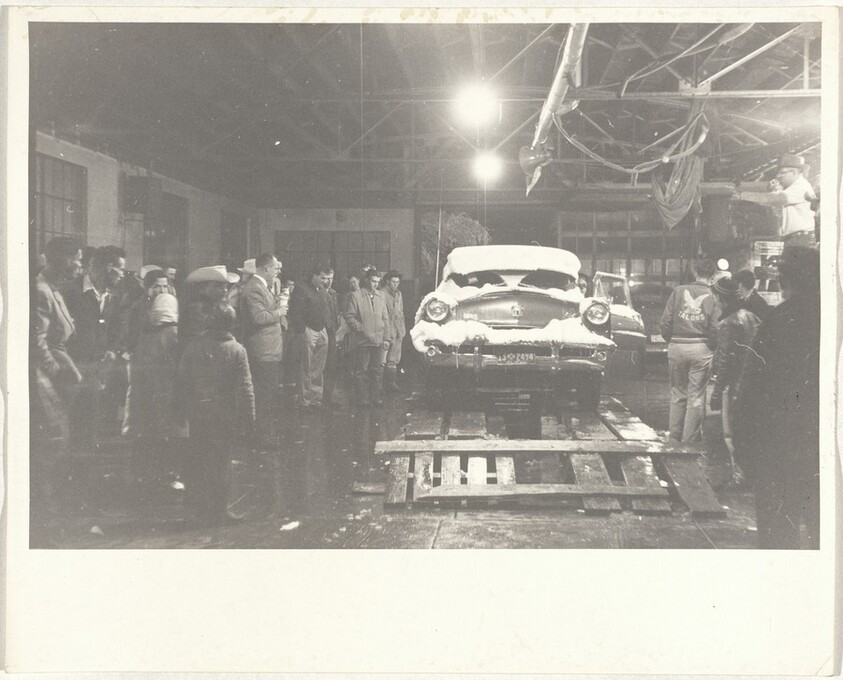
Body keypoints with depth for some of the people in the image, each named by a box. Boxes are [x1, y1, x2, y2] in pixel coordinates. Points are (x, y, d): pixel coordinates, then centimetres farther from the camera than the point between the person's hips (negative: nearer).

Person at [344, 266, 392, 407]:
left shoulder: (380, 296, 11)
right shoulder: (355, 296, -3)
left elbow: (385, 318, 13)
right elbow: (349, 316, -5)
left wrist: (387, 338, 6)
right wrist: (362, 329, -13)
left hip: (379, 341, 4)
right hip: (362, 341, -4)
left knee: (377, 370, 7)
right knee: (361, 370, 2)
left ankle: (375, 396, 16)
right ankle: (362, 398, 10)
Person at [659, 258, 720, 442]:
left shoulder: (678, 291, 0)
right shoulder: (712, 298, -3)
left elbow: (665, 322, -2)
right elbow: (715, 330, -7)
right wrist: (710, 346, 10)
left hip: (676, 347, 2)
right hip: (700, 349, -2)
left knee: (678, 393, 14)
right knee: (696, 396, 7)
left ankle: (675, 436, 19)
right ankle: (690, 438, 10)